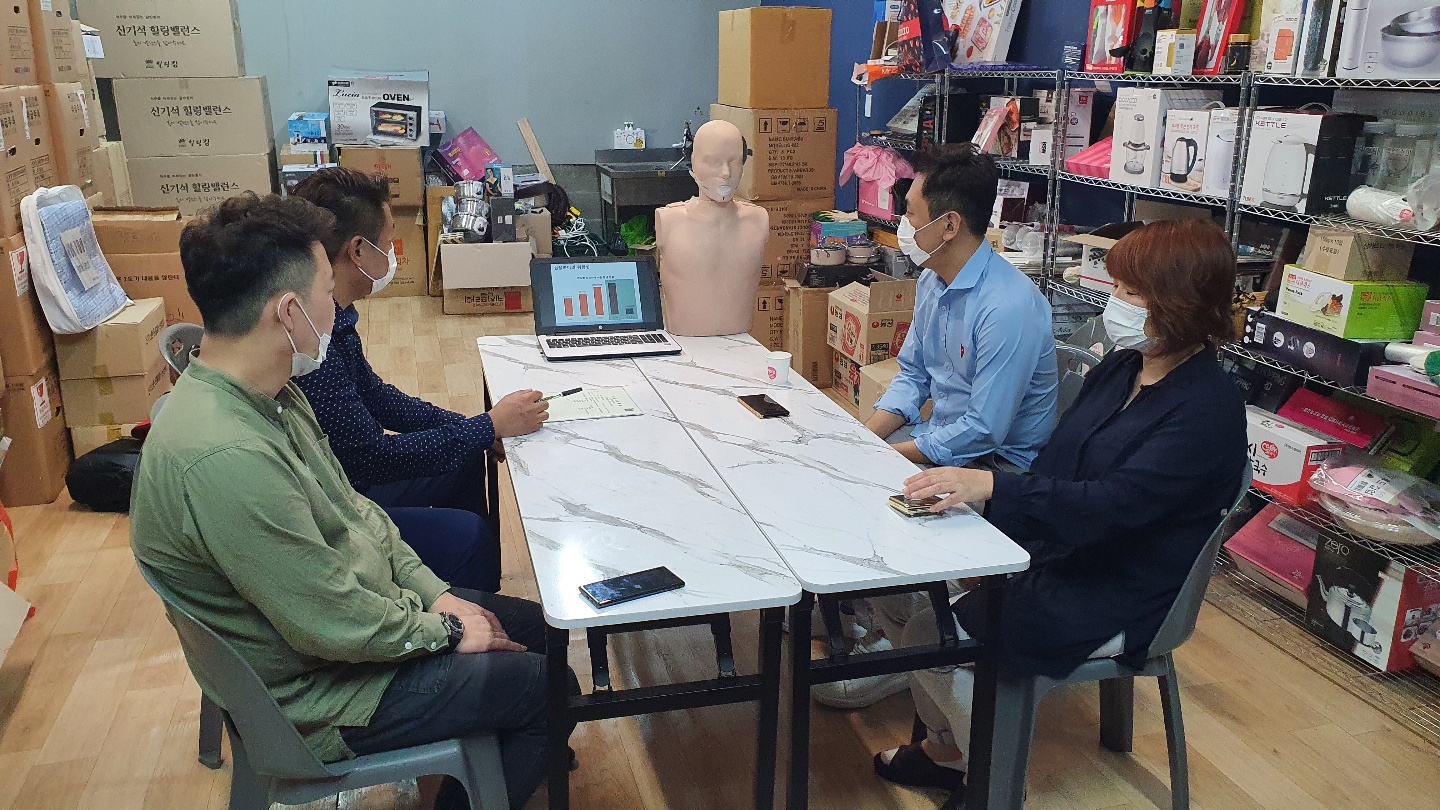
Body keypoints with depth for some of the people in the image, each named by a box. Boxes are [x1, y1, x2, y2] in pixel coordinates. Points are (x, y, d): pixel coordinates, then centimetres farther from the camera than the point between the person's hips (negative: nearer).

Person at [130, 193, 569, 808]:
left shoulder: (269, 393, -3)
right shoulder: (225, 457, -36)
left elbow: (349, 509, 8)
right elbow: (334, 624, -29)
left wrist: (432, 591, 1)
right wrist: (443, 629, -13)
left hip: (356, 607, 9)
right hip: (312, 694, -9)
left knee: (535, 629, 14)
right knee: (549, 688, -3)